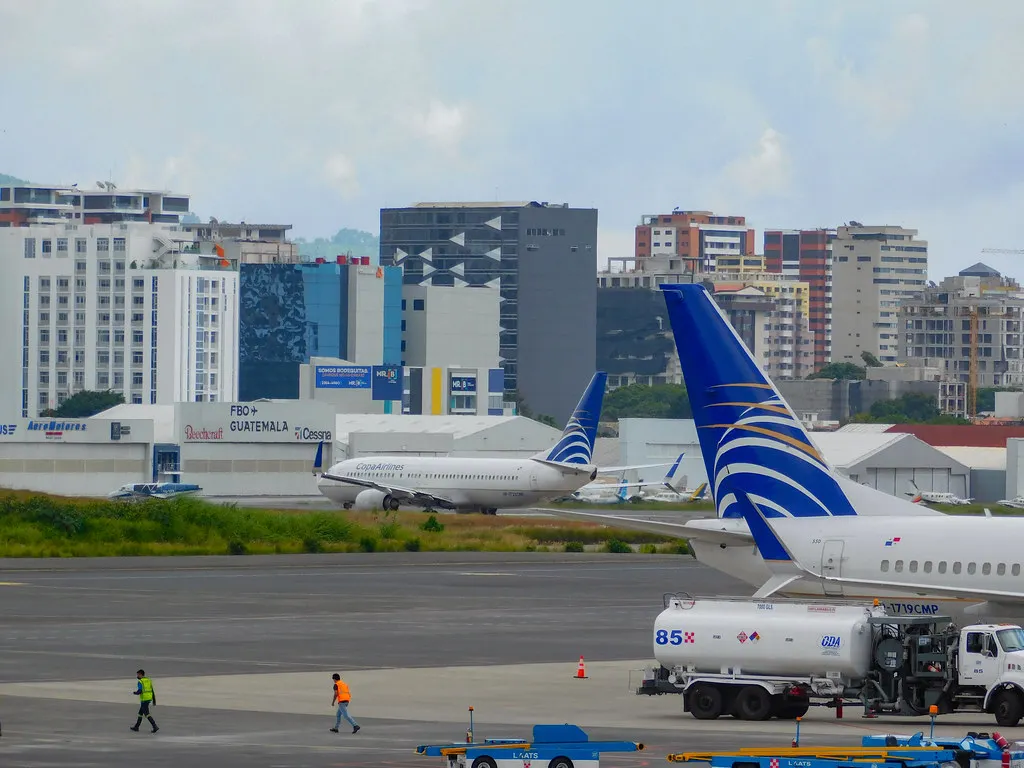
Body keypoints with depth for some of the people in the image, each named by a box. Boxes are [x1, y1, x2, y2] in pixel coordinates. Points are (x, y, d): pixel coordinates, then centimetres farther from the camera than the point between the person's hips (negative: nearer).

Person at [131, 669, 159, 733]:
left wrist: (135, 693, 3)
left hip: (144, 699, -8)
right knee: (140, 712, 20)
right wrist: (154, 700, 12)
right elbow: (152, 691, 10)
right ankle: (136, 727, 29)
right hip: (149, 698, 8)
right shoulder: (149, 680, 10)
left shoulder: (140, 682, -13)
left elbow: (139, 691, -21)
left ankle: (155, 727, -17)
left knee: (147, 714, -6)